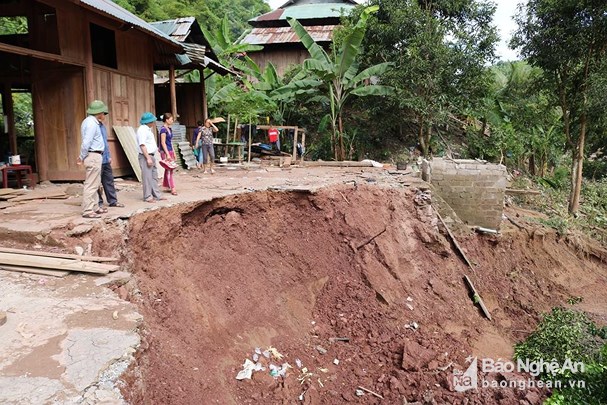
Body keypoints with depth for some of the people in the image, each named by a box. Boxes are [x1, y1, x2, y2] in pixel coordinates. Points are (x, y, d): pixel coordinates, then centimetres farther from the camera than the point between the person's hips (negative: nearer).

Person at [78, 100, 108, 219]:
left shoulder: (90, 121, 16)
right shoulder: (92, 123, -15)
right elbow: (86, 142, -19)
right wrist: (82, 157, -11)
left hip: (96, 156, 10)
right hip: (93, 156, -10)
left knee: (94, 183, 16)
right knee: (91, 184, -8)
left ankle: (94, 207, 23)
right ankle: (87, 211, -5)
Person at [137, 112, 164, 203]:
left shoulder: (148, 129, 16)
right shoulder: (142, 130, -15)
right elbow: (142, 145, -21)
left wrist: (155, 148, 19)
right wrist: (148, 158, -23)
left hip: (151, 156, 10)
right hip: (145, 157, -10)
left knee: (154, 176, 13)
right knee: (147, 177, -5)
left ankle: (156, 195, 20)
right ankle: (148, 197, 2)